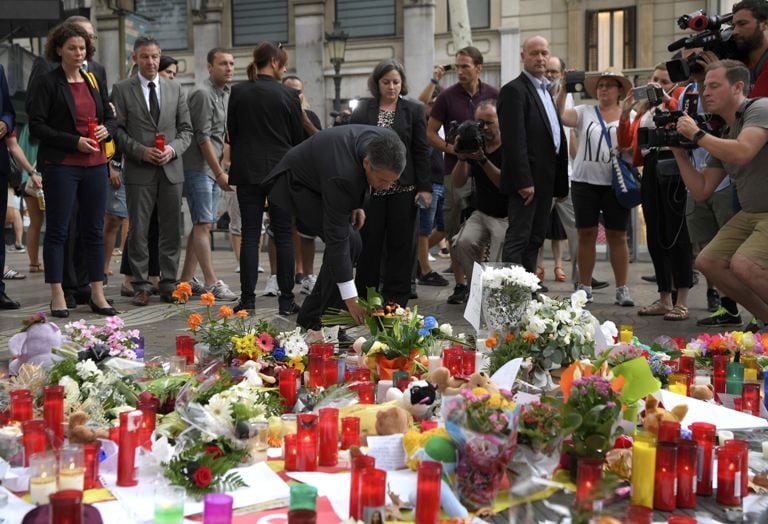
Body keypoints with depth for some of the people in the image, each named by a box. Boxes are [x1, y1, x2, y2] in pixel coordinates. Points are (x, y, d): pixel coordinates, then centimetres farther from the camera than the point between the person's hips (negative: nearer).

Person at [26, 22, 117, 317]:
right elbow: (36, 126, -8)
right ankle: (57, 296, 6)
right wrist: (75, 142, -16)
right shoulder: (46, 83, -2)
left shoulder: (94, 82, 14)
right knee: (57, 230, 0)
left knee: (94, 229, 8)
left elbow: (111, 117, 20)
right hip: (61, 165, -5)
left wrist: (106, 130, -3)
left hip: (95, 165, 5)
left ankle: (97, 293, 14)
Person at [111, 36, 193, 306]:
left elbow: (186, 129, 11)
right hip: (138, 171, -3)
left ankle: (169, 284, 13)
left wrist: (173, 149, -7)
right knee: (138, 231, 0)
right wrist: (141, 151, -14)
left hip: (171, 169, 3)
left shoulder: (175, 89, 11)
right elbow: (117, 129, -2)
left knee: (171, 230, 5)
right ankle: (141, 286, 7)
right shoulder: (122, 89, 2)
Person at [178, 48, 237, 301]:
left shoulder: (226, 94, 15)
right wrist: (220, 173, -15)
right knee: (203, 224, -9)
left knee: (203, 224, 9)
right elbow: (203, 137, -15)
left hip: (214, 169, 9)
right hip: (199, 168, -9)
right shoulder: (202, 94, -12)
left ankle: (186, 279, 14)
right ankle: (212, 283, -10)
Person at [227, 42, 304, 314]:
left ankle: (247, 299, 3)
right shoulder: (288, 95, -6)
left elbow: (231, 131, 6)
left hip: (247, 171, 2)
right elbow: (298, 137, 2)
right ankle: (286, 300, 5)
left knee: (250, 235, 5)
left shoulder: (238, 92, 0)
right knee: (284, 235, 4)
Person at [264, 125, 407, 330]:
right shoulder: (341, 174, -42)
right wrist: (350, 298, -36)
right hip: (298, 184, -8)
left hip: (319, 177, 8)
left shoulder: (387, 141, -22)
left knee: (351, 242, 1)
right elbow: (336, 236, -38)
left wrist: (357, 204, -4)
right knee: (347, 241, -20)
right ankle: (313, 317, -10)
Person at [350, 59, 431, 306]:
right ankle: (365, 298, 14)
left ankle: (396, 299, 11)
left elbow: (421, 151, 2)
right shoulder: (362, 110, 6)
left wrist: (424, 188, -4)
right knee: (369, 242, 4)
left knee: (400, 244, 3)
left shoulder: (414, 110, 5)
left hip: (403, 188, -1)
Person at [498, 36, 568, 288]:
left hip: (545, 179, 9)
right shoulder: (514, 90, -11)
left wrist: (560, 181, 16)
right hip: (526, 179, -9)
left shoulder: (546, 90, 19)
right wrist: (524, 181, -23)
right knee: (518, 238, -7)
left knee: (535, 238, 12)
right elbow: (514, 141, -19)